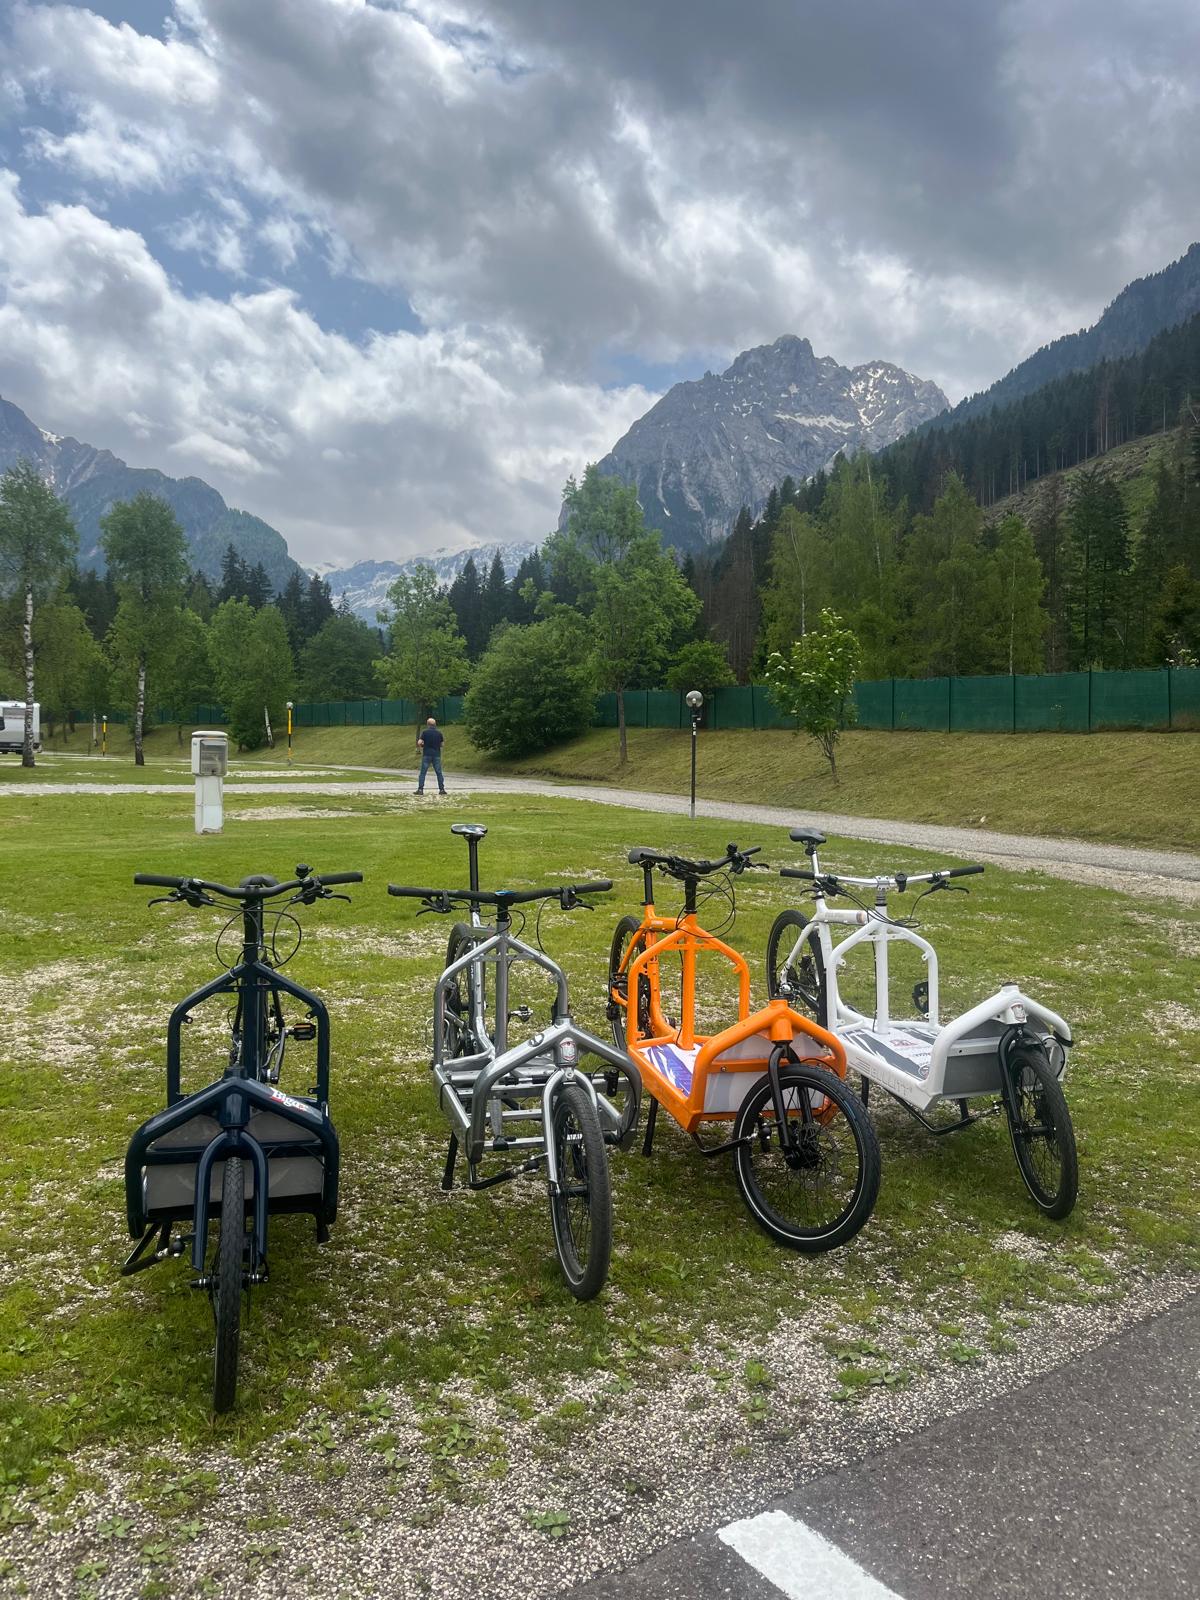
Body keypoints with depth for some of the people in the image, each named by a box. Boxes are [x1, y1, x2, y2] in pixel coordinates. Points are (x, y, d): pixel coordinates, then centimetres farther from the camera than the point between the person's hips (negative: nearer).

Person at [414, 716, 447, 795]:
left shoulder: (424, 732, -4)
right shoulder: (439, 732, 4)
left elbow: (419, 742, -12)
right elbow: (442, 744, 7)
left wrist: (420, 747, 8)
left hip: (427, 754, -2)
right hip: (437, 755, 2)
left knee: (423, 772, 1)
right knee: (439, 773, 7)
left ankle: (420, 789, -4)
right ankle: (442, 789, 6)